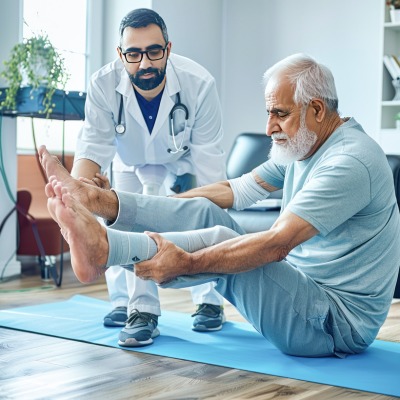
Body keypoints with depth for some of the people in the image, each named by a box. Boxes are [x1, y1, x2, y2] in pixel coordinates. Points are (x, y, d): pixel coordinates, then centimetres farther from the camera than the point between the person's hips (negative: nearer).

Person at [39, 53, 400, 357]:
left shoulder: (350, 163, -23)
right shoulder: (302, 143, 9)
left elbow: (277, 244, -31)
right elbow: (236, 191, 13)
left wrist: (186, 263, -32)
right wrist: (159, 207, 7)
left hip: (341, 323, -9)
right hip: (301, 284, 9)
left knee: (220, 241, -26)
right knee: (205, 212, -1)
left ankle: (100, 246, -32)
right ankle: (95, 200, -7)